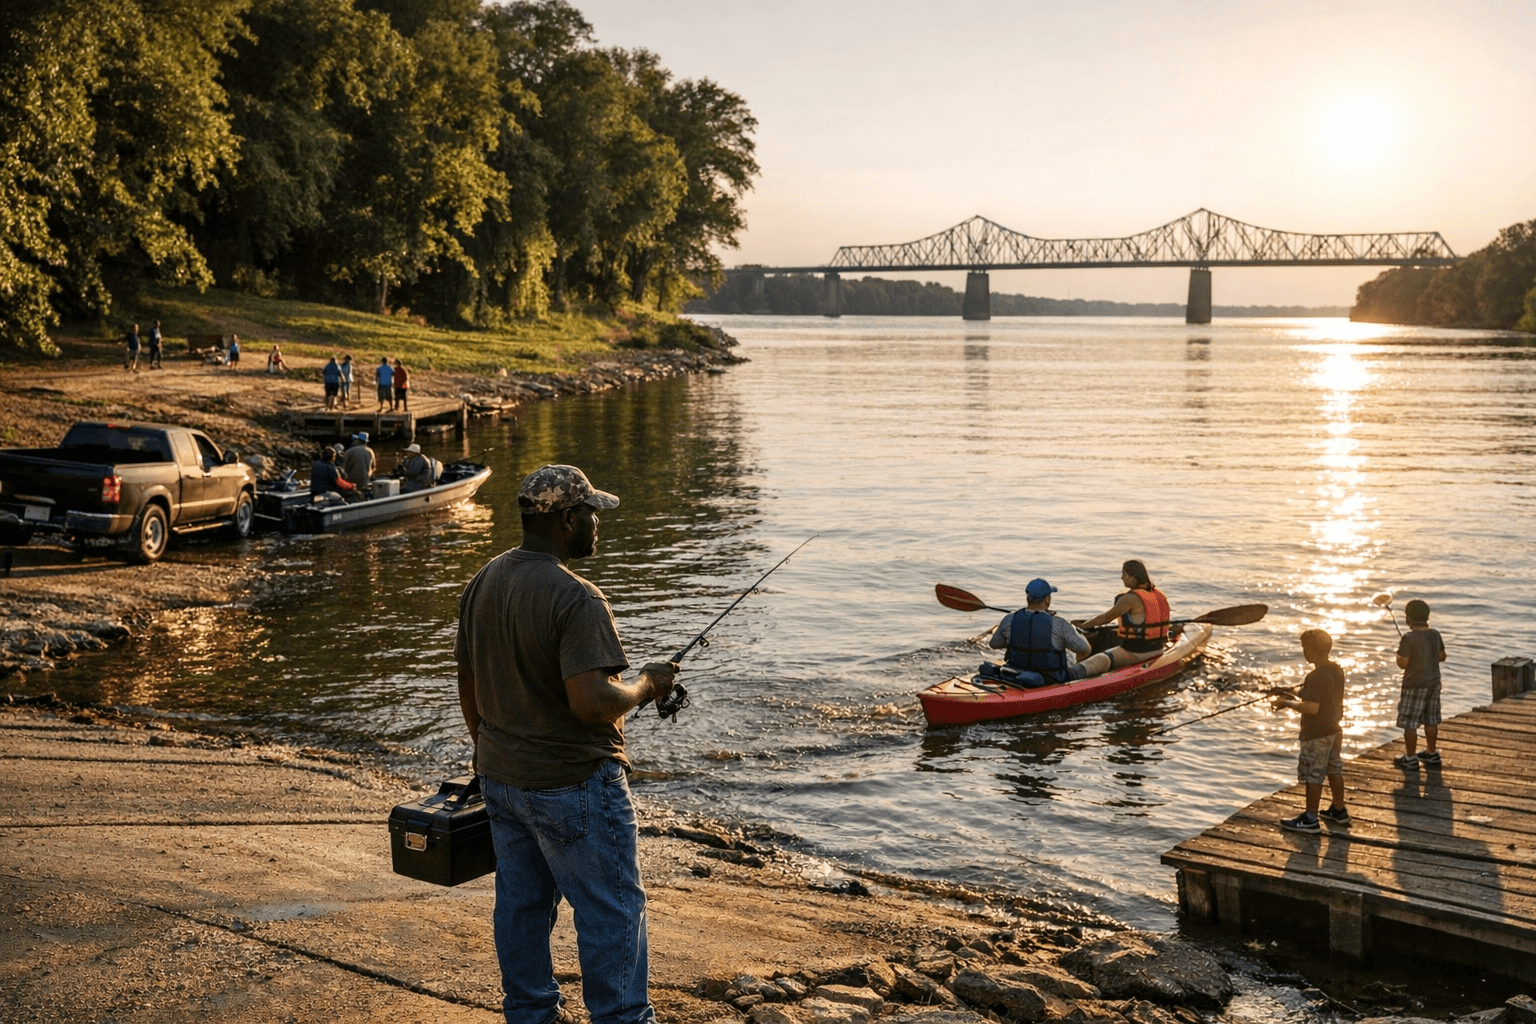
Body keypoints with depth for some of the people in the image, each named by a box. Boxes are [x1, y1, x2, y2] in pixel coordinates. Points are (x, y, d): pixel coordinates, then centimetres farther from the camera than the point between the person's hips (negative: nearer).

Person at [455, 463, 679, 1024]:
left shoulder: (483, 583, 4)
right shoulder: (576, 600, -23)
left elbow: (468, 684, 12)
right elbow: (592, 703, -29)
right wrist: (646, 684, -11)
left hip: (501, 776, 8)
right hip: (573, 786, -8)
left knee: (521, 902, 17)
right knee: (611, 909, 4)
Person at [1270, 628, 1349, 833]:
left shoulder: (1315, 677, -25)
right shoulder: (1336, 669, 2)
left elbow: (1311, 707, -30)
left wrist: (1288, 703, -17)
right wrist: (1292, 691, 6)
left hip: (1316, 735, -9)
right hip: (1334, 730, 9)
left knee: (1313, 776, 2)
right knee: (1334, 771, 21)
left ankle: (1310, 819, 10)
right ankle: (1339, 811, 33)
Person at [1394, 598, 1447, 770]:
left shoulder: (1409, 638, -21)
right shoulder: (1435, 635, 0)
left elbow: (1403, 663, -19)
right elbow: (1442, 656, 11)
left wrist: (1399, 652, 0)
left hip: (1415, 685, -7)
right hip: (1434, 682, 7)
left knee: (1409, 723, 3)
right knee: (1431, 720, 18)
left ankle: (1410, 758, 9)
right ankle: (1432, 754, 29)